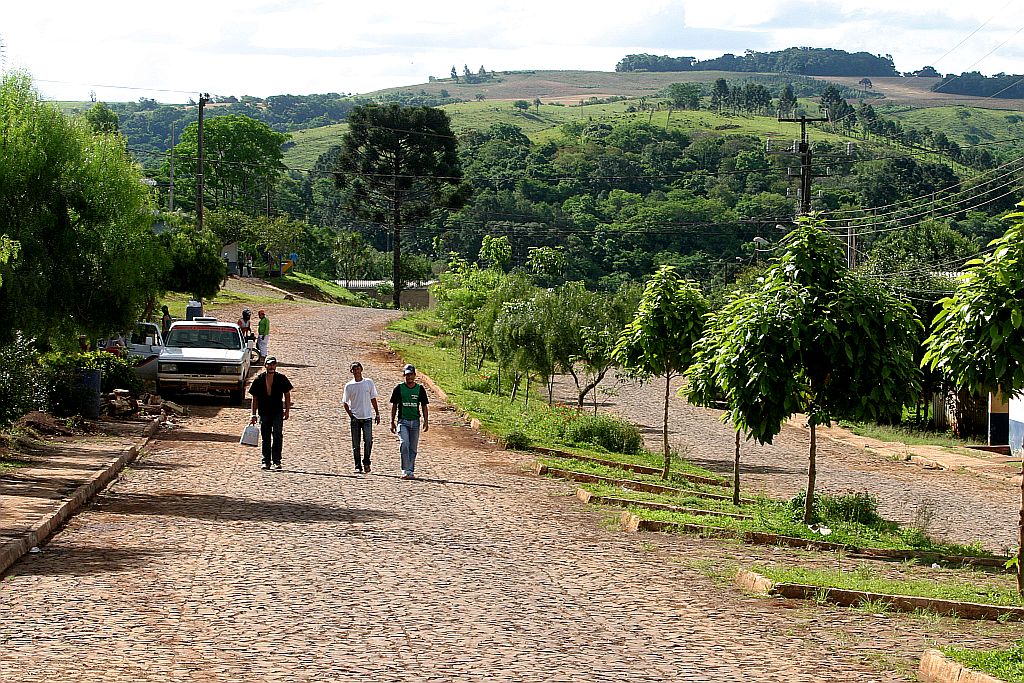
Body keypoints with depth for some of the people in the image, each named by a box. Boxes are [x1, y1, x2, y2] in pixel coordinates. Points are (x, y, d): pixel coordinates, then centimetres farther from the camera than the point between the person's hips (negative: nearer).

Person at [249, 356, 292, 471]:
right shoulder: (259, 380, 0)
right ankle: (266, 461, 15)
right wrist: (254, 415, 3)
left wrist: (287, 410, 2)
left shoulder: (281, 379, -1)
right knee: (265, 438, 7)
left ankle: (276, 461, -6)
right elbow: (255, 399, 6)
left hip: (278, 412, -1)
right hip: (264, 413, 1)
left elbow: (287, 395, 8)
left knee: (277, 435, -11)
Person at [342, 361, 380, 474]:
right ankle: (358, 466, 9)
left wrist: (377, 414, 10)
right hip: (355, 418, 0)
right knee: (356, 444, 2)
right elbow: (345, 402, 7)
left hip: (367, 417, 0)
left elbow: (373, 399, 12)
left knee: (368, 441, -12)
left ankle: (366, 462, 7)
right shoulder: (349, 386, 3)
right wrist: (350, 414, -6)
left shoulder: (369, 382, 6)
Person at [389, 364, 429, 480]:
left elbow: (424, 406, 10)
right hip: (403, 421, -2)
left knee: (413, 448, 4)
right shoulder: (399, 388, 3)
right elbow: (394, 406, 8)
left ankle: (411, 471, 12)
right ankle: (405, 471, -19)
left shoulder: (420, 389, 6)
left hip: (415, 422, 2)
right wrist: (392, 422, 4)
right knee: (404, 444, -18)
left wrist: (426, 421, 1)